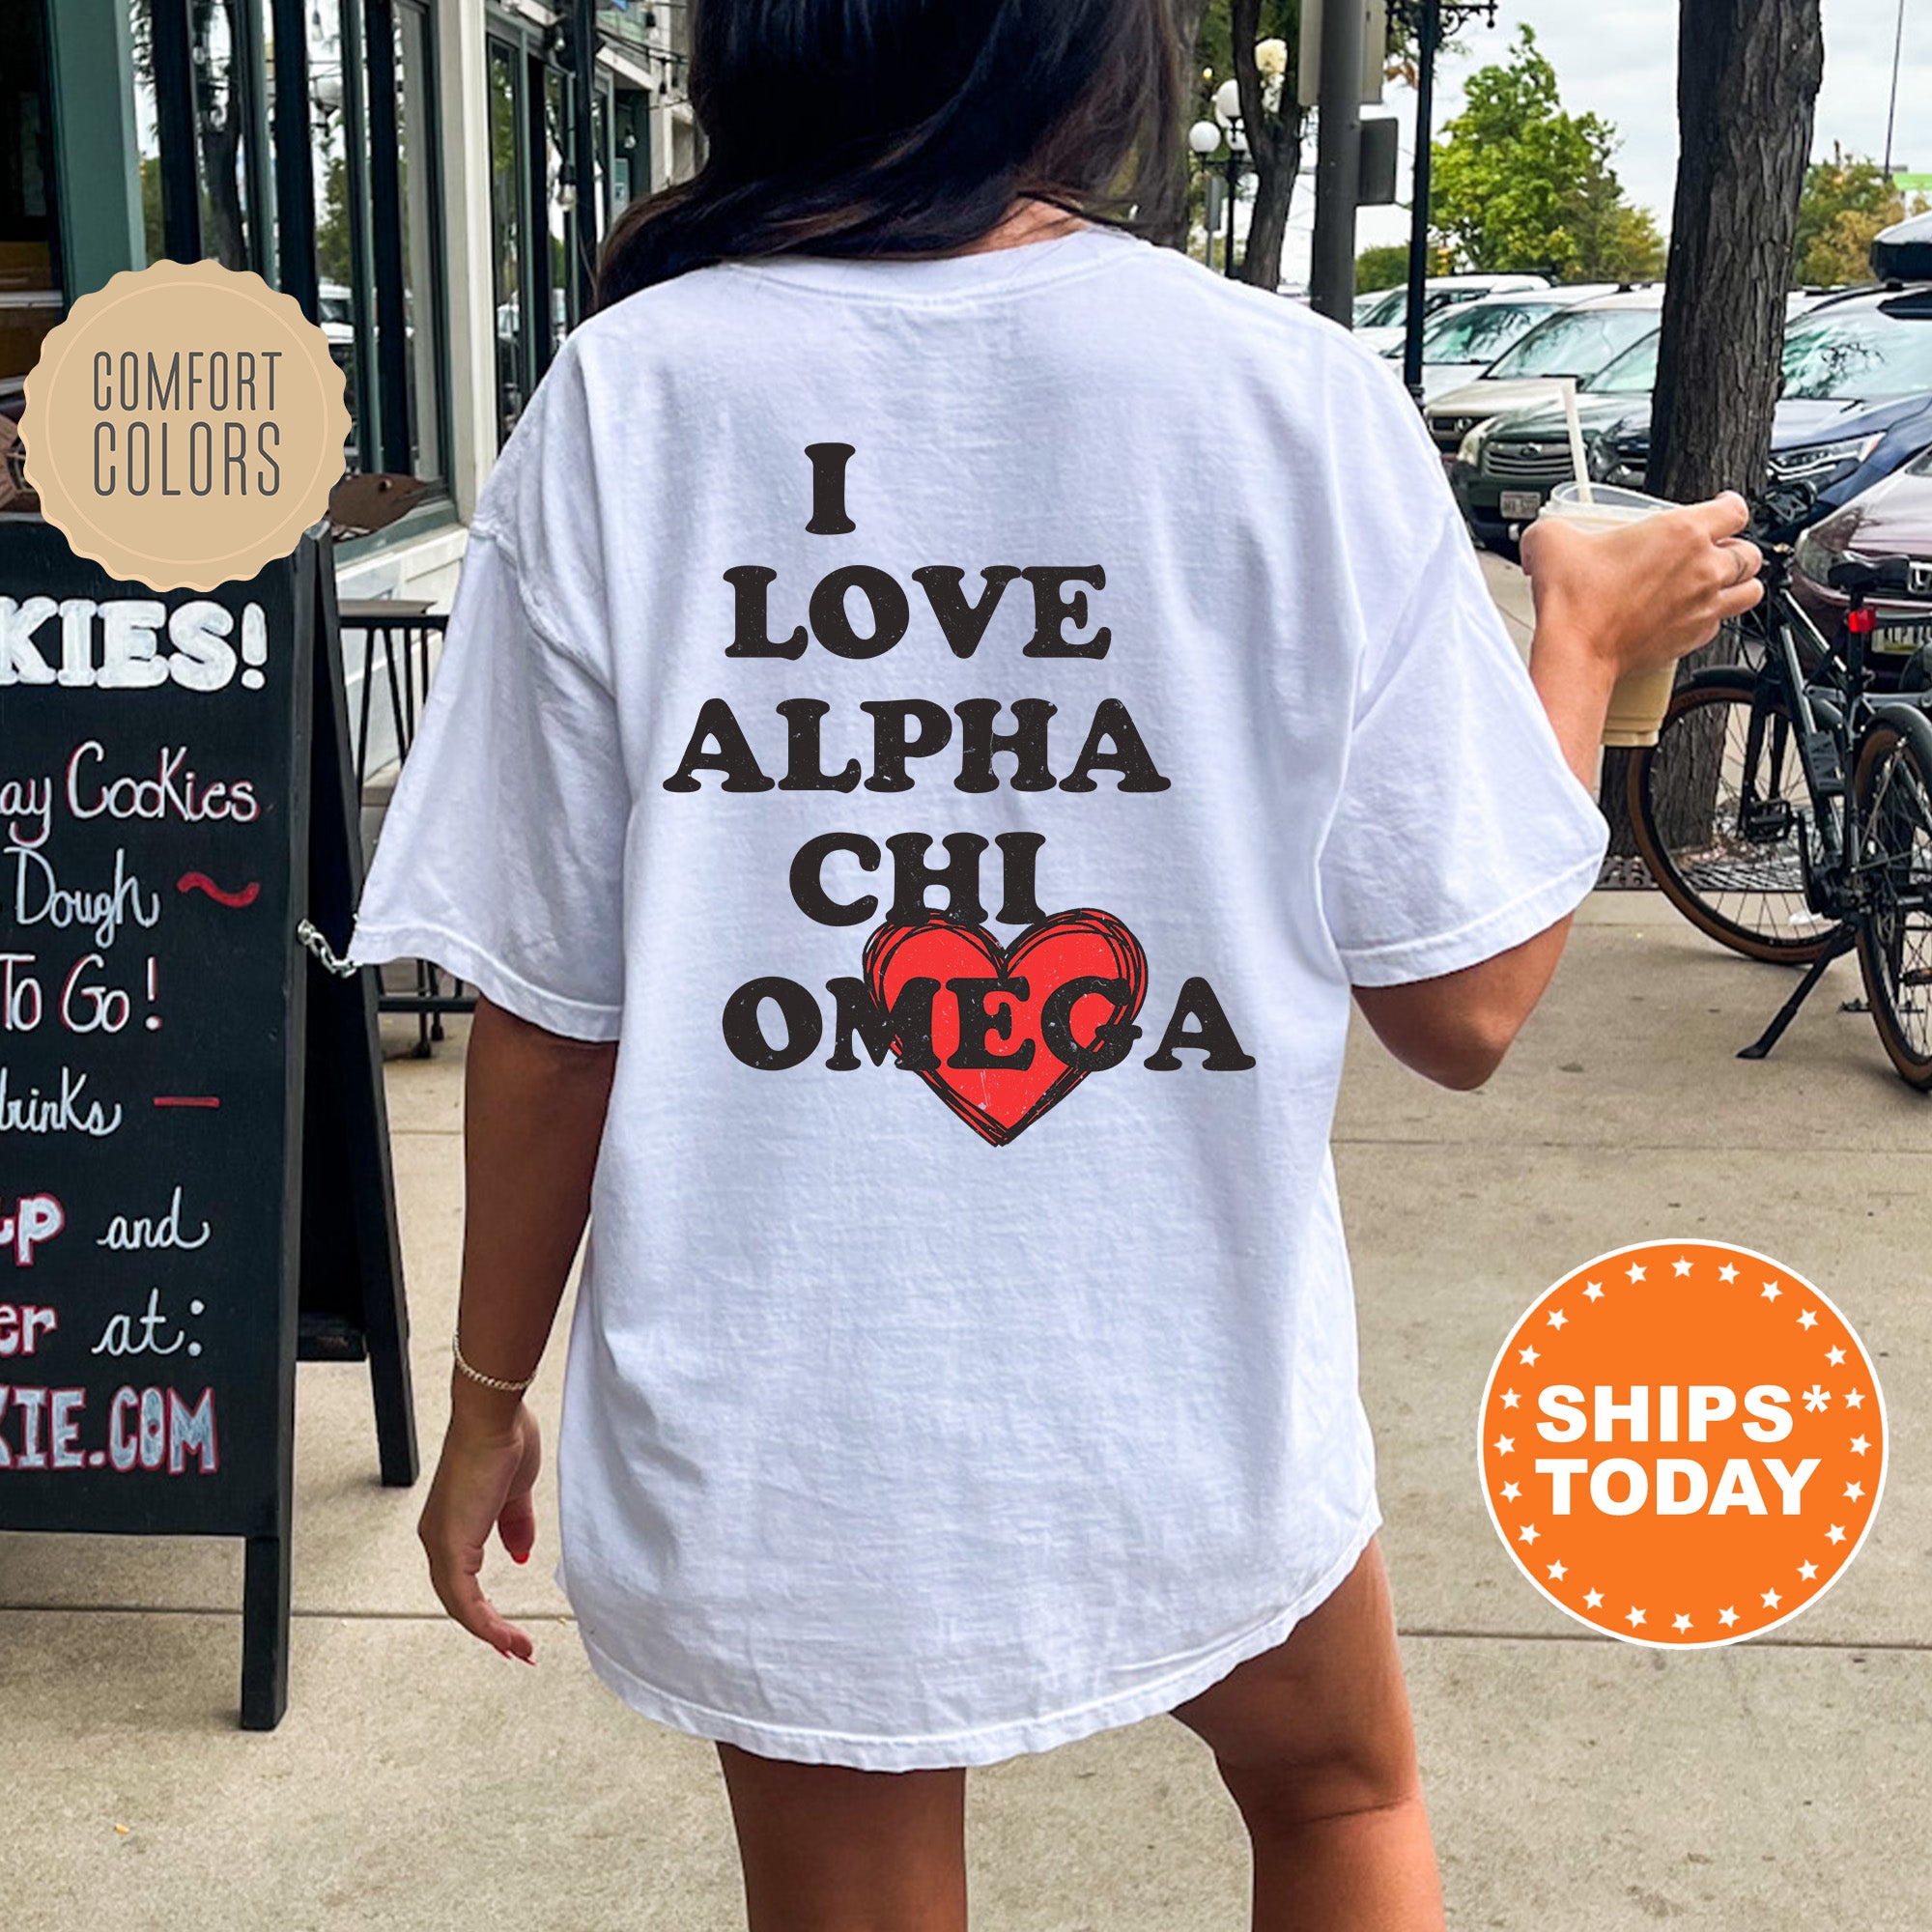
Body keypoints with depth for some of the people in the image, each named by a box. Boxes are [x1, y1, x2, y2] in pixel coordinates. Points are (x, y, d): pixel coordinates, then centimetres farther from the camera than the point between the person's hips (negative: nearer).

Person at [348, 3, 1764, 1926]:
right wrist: (1588, 647, 8)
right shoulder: (1303, 400, -13)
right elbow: (1463, 1005, -8)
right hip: (1193, 1411, 0)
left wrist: (489, 1394, 8)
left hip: (767, 1459, 1)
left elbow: (544, 1014, -8)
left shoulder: (621, 402, -11)